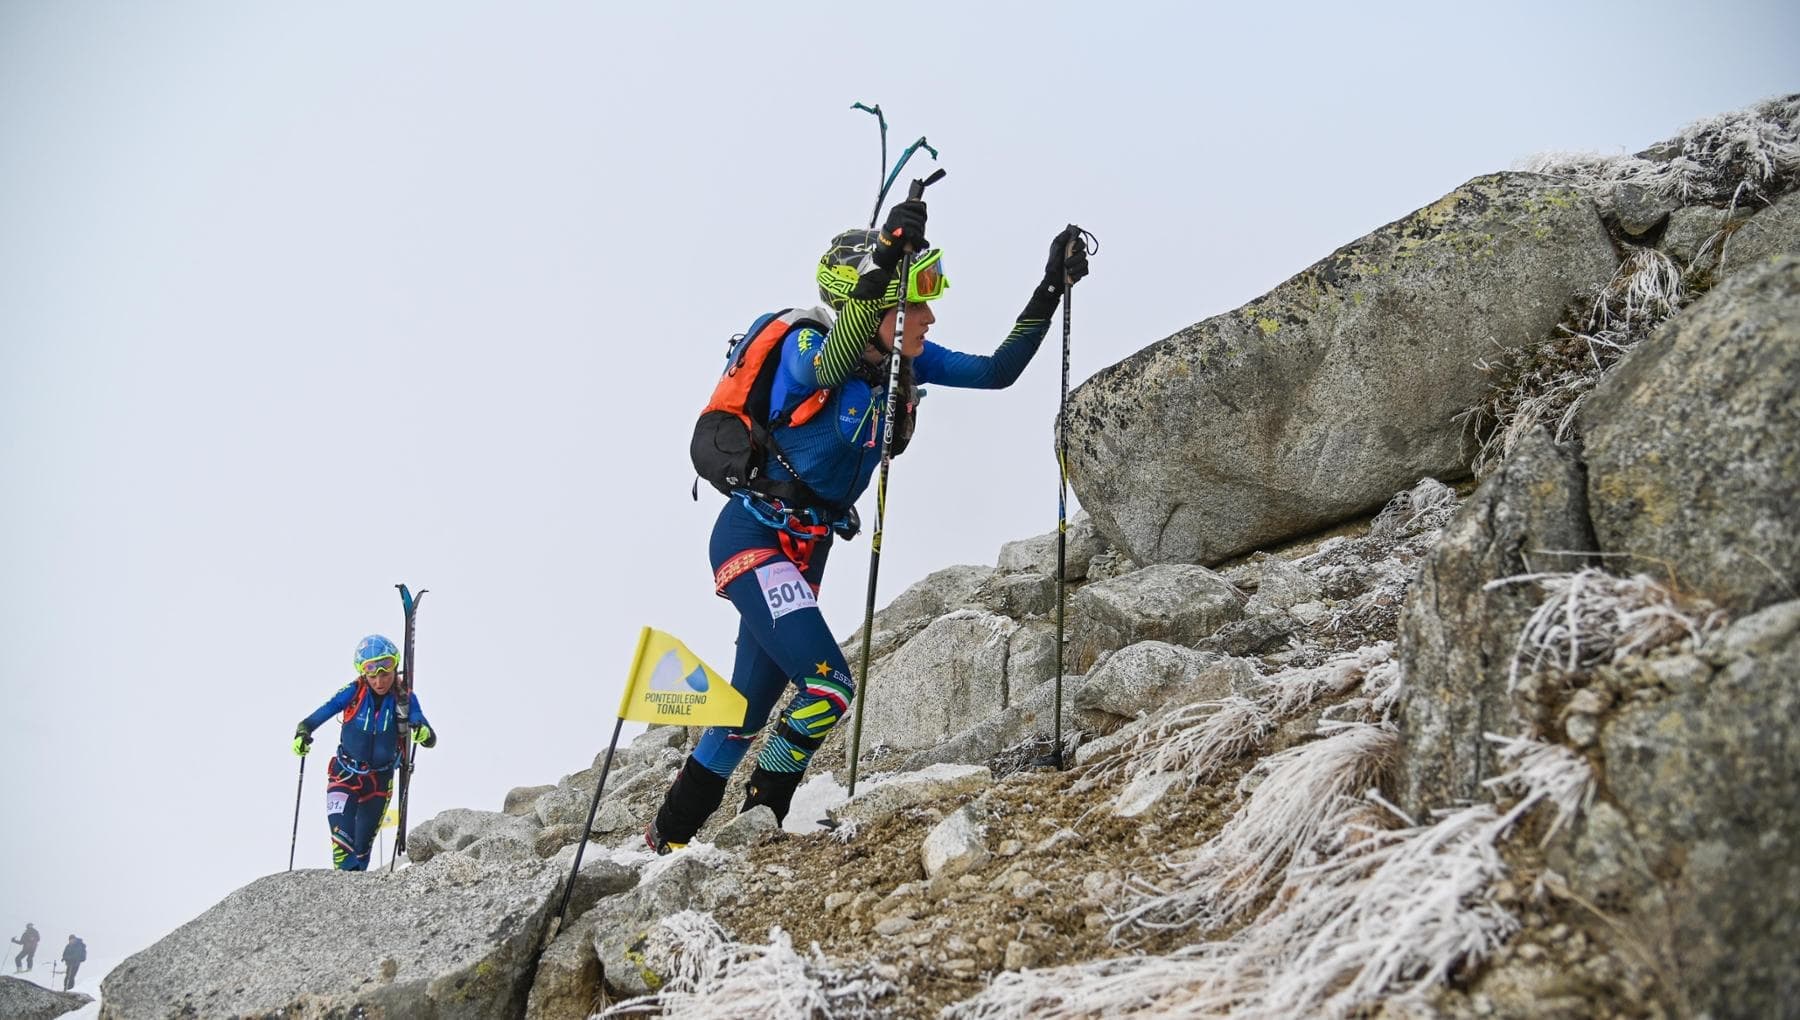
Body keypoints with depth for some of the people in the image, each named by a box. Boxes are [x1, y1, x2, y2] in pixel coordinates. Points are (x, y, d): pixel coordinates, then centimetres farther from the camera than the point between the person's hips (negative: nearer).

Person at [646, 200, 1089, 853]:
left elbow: (997, 371, 3)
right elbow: (824, 369, -43)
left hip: (805, 551, 8)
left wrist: (1050, 291, -4)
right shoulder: (809, 346, -19)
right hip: (753, 536, -8)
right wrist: (883, 263, -53)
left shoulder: (907, 360, 0)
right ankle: (760, 823, 0)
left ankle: (670, 836, 29)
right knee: (827, 685, -20)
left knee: (751, 708, 14)